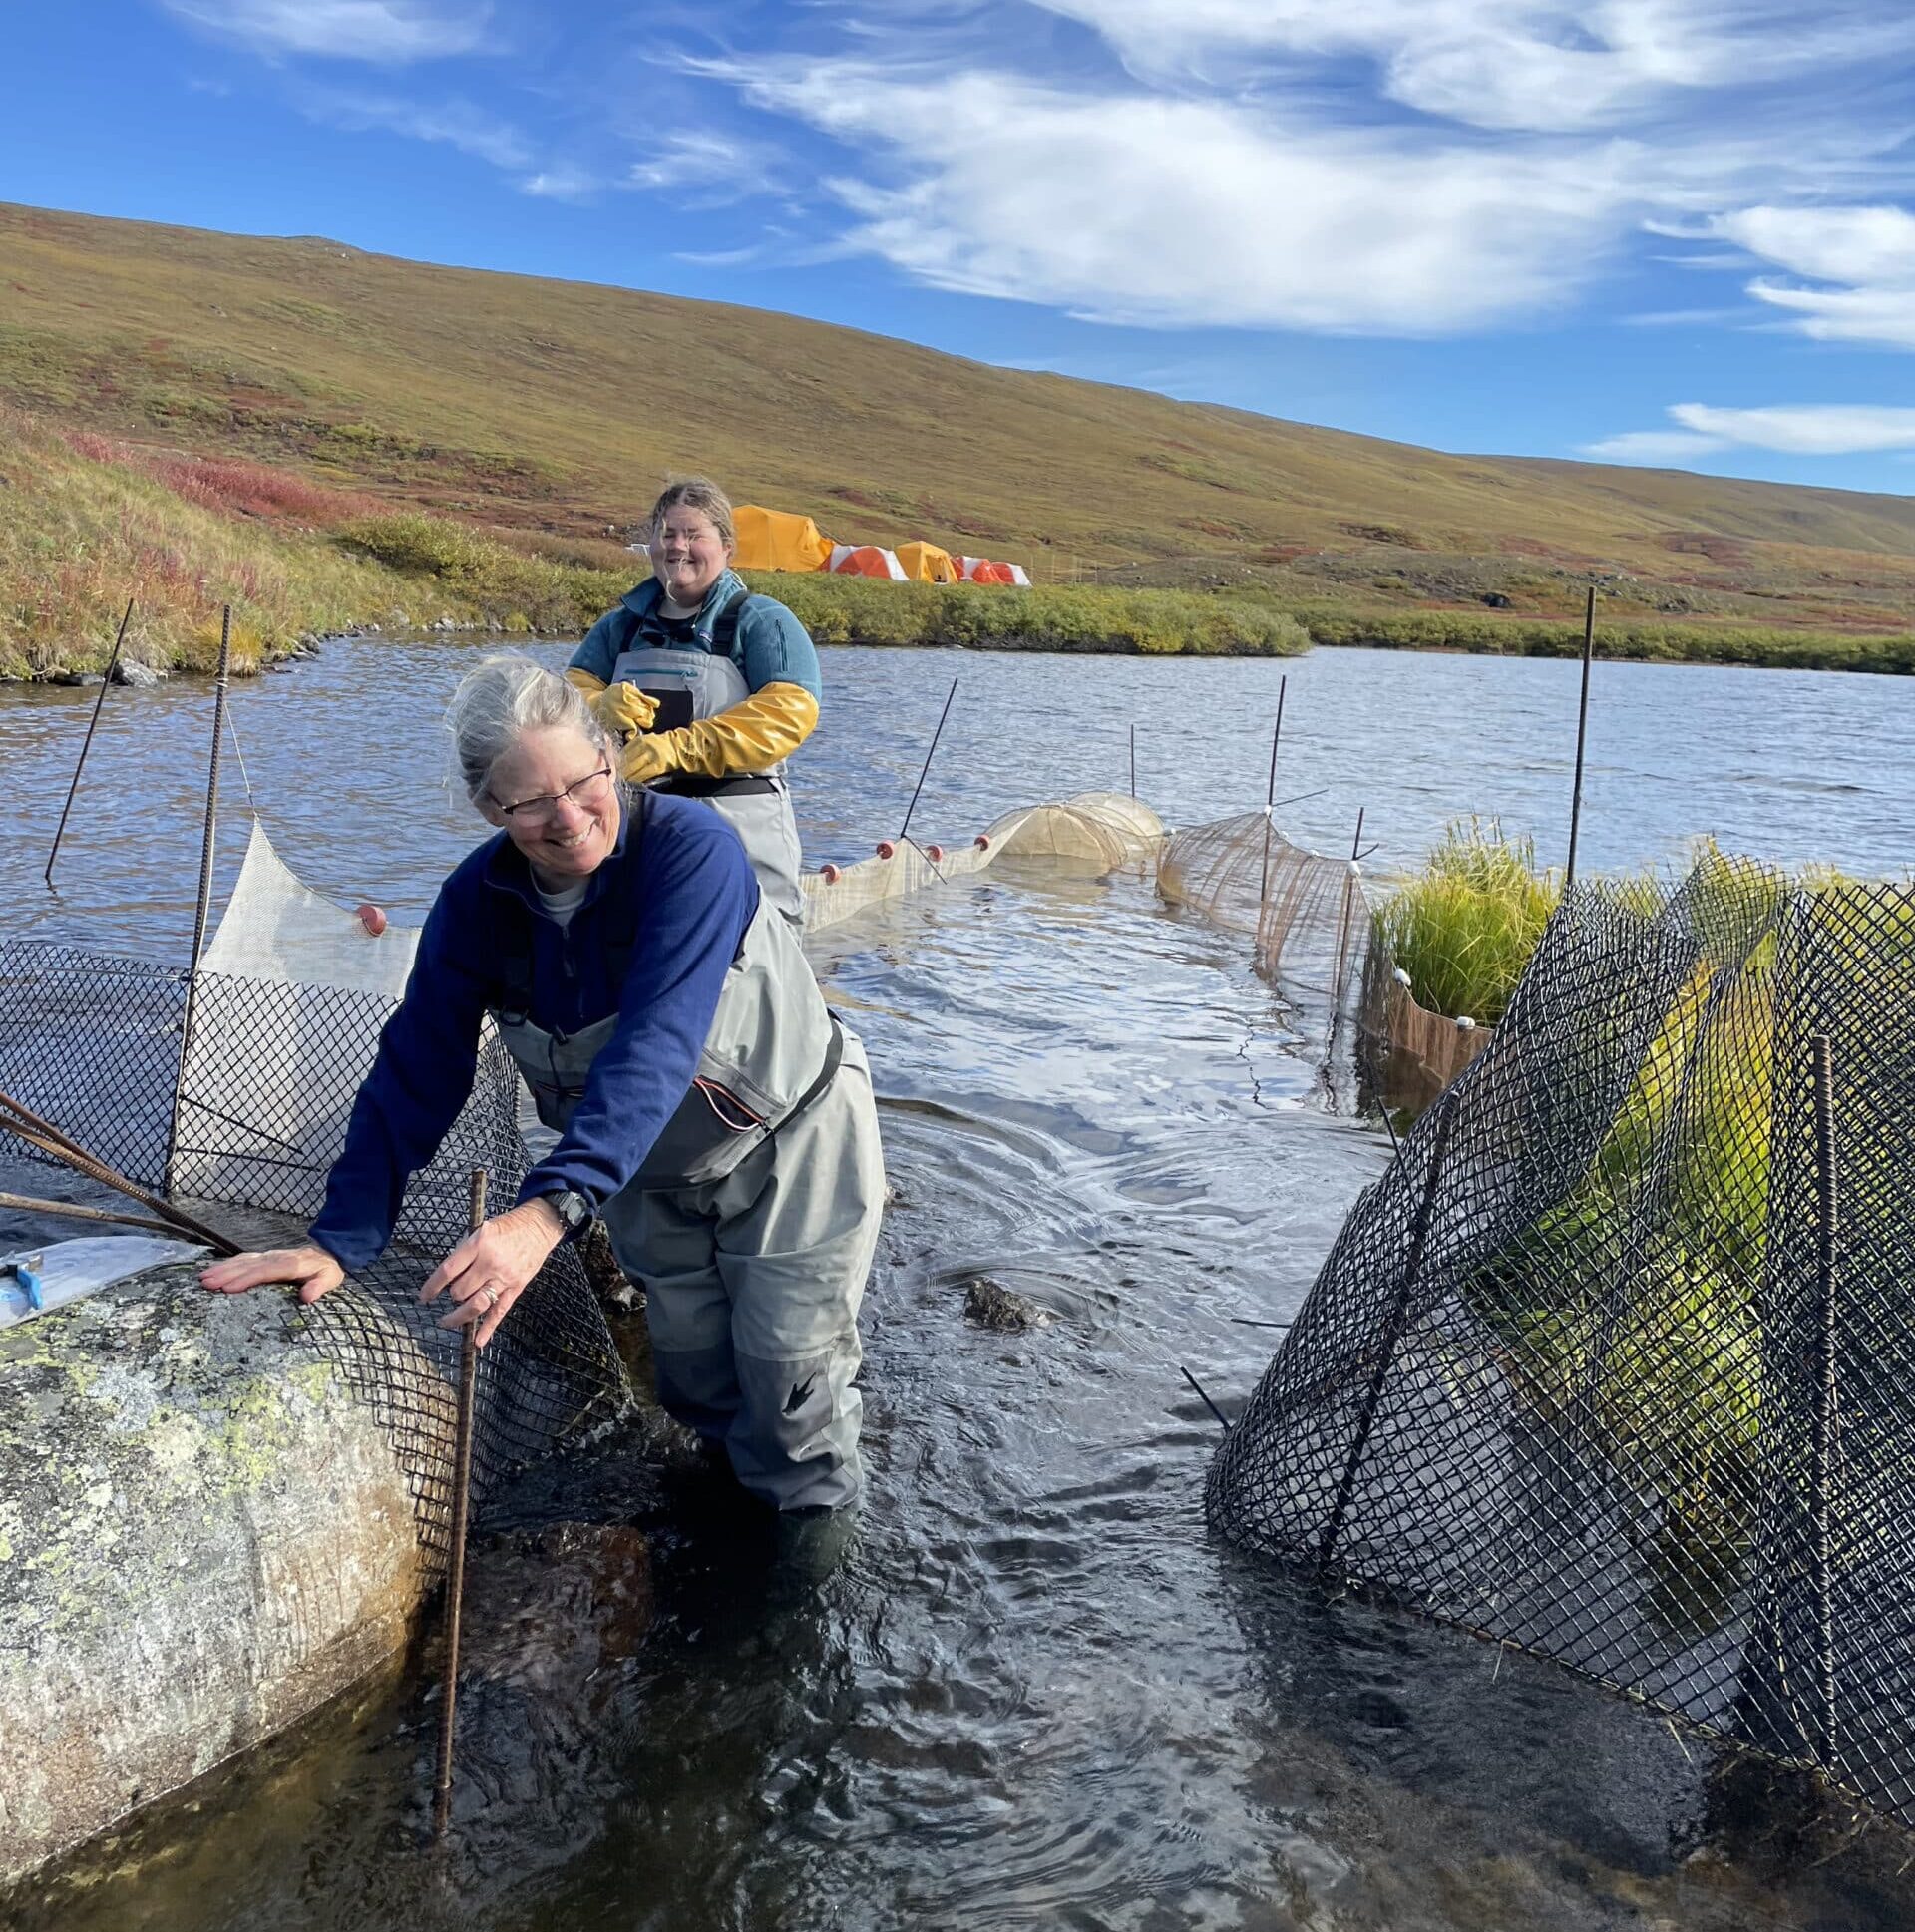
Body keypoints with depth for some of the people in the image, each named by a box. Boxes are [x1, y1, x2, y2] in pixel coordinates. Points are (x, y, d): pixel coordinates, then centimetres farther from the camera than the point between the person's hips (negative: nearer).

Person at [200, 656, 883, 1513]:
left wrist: (549, 1209, -54)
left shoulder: (690, 848, -33)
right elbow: (415, 1072, -12)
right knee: (694, 1376, 13)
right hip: (653, 1170, 5)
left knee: (788, 1377, 0)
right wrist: (340, 1239, -21)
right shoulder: (477, 901, -16)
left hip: (790, 1135, -4)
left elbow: (656, 1047, -43)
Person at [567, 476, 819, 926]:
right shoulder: (620, 626, 15)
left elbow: (790, 712, -16)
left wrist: (677, 748, -24)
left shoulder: (762, 622, -1)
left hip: (741, 824, -4)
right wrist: (603, 708, -17)